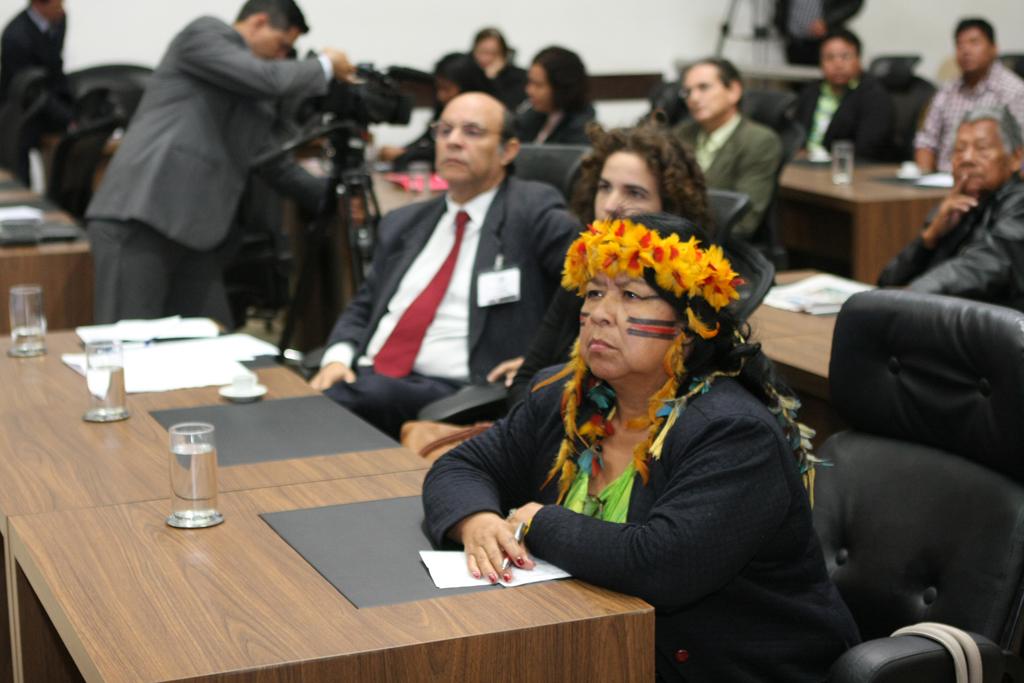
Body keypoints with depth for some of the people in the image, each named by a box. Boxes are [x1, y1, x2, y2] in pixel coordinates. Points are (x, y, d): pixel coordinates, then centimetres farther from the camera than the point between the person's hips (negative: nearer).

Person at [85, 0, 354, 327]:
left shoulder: (253, 97, 23)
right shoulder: (205, 33, 0)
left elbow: (271, 162, 31)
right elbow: (268, 78, -14)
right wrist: (326, 66, 3)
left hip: (192, 229, 9)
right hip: (137, 218, -9)